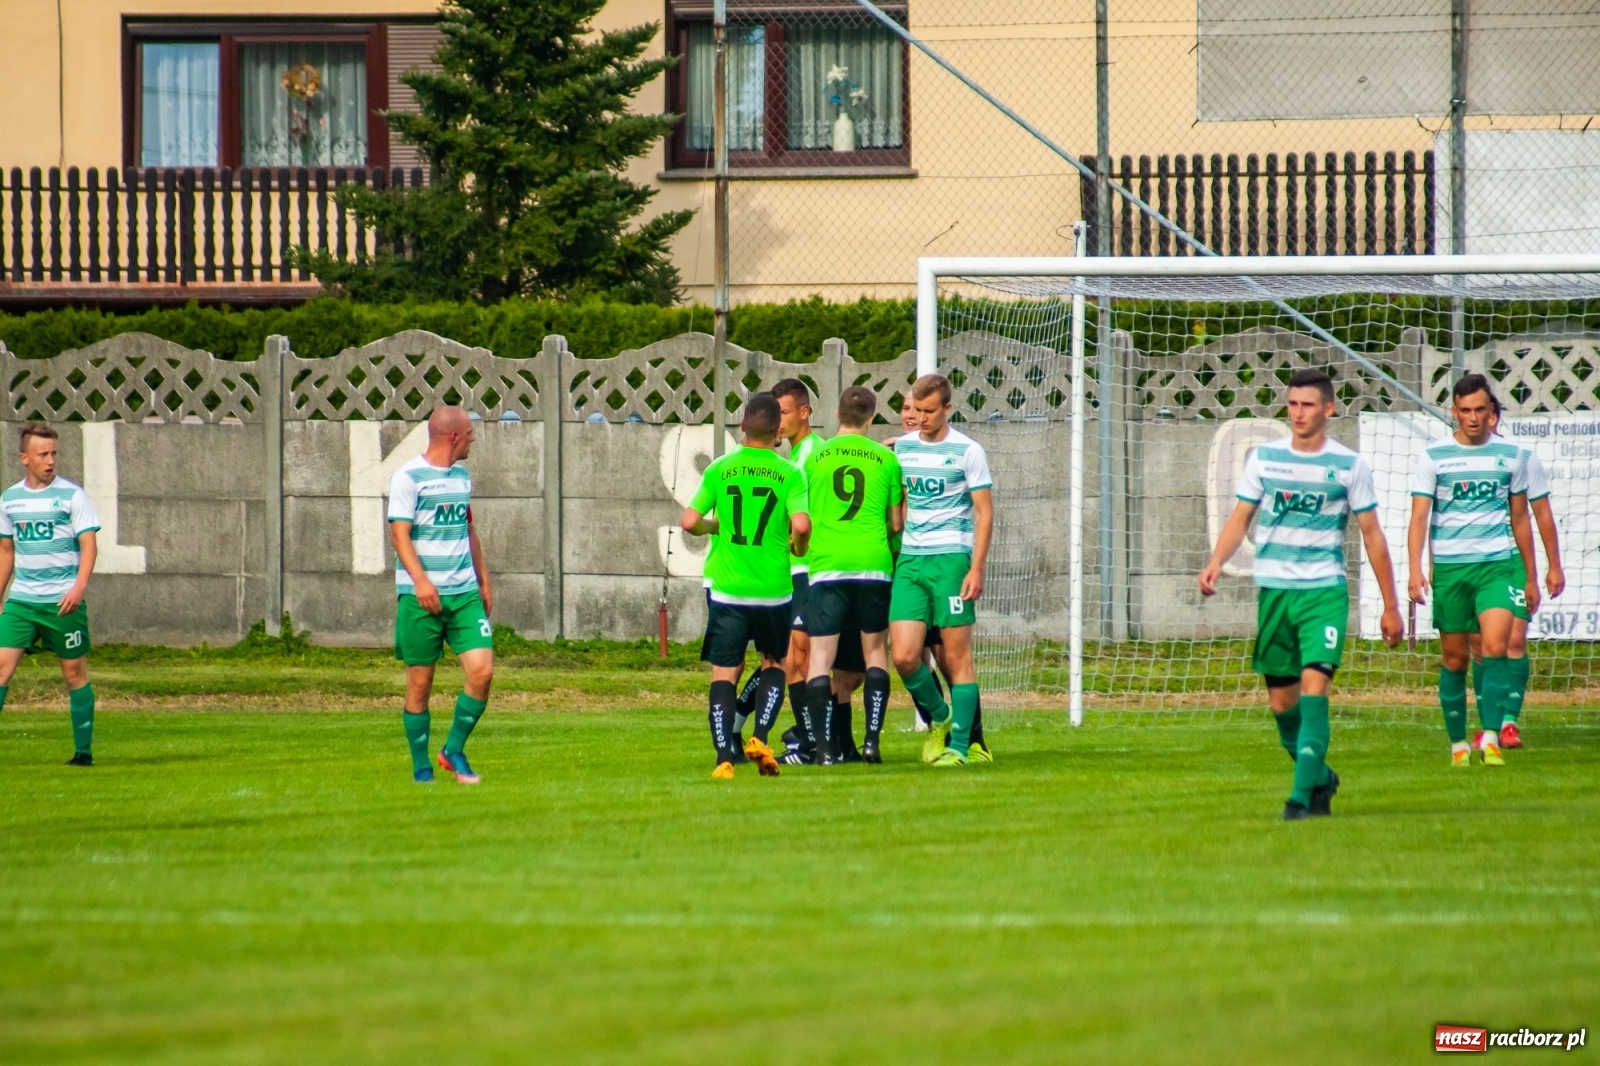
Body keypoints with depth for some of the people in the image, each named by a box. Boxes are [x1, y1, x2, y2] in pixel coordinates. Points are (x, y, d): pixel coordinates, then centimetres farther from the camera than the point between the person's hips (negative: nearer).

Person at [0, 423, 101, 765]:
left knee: (74, 672, 3)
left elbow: (89, 544, -8)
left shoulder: (72, 495, -3)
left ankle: (84, 751, 11)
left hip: (63, 600, -3)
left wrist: (79, 587, -22)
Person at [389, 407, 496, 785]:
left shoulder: (462, 477, 16)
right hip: (421, 596, -6)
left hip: (464, 593, 6)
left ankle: (454, 752, 8)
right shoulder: (408, 478, -6)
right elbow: (400, 533, -13)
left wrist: (483, 581, 24)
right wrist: (420, 580, -25)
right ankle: (421, 766, 11)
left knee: (482, 670, -8)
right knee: (420, 683, -1)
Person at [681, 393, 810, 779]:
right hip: (773, 588, 0)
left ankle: (724, 757, -9)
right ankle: (759, 737, 2)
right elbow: (801, 525, -16)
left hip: (726, 588, 0)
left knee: (723, 674, 4)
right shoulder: (789, 473, -5)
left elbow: (690, 521, -5)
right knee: (774, 663, 20)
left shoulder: (719, 470, -1)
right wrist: (798, 546, 6)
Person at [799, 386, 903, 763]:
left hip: (826, 565, 0)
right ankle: (872, 739, 2)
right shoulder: (885, 459, 4)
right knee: (875, 651, 12)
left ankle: (827, 746, -10)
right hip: (873, 563, 0)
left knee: (820, 656, 1)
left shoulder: (815, 457, 5)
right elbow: (896, 523, 8)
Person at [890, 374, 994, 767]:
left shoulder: (967, 451, -2)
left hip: (950, 558, -4)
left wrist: (977, 569, -10)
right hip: (909, 559, 4)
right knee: (904, 657, -6)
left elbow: (984, 512, -2)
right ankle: (940, 719, 18)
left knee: (958, 657, -2)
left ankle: (959, 745, 4)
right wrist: (889, 556, 17)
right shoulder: (902, 449, 12)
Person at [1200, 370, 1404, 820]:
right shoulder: (1264, 458, 6)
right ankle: (1321, 778, 28)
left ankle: (1302, 795, -19)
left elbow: (1372, 535, 5)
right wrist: (1216, 561, -11)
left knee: (1313, 687, -18)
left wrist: (1390, 606, 6)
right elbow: (1240, 517, 9)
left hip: (1325, 592, -3)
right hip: (1273, 591, 3)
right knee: (1281, 703, 6)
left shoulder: (1349, 465, 1)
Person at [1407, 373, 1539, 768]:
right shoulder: (1433, 457, 1)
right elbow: (1419, 516, -4)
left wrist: (1531, 578, 17)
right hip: (1449, 568, 0)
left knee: (1495, 646, -18)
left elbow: (1520, 518, 15)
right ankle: (1458, 742, 16)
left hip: (1498, 564, 0)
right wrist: (1415, 569, -18)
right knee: (1454, 658, 4)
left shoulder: (1510, 455, 7)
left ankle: (1490, 736, -18)